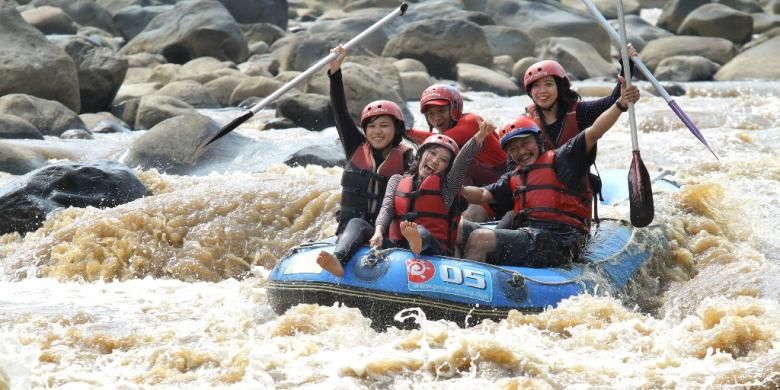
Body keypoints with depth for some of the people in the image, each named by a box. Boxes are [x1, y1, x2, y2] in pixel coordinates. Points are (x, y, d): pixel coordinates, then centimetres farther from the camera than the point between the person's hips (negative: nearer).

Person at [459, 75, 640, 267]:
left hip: (556, 242, -8)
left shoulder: (560, 161, 6)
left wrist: (620, 104, -20)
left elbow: (593, 133, -6)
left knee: (480, 239, -28)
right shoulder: (514, 179, 27)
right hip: (525, 235, 8)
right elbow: (482, 195, 19)